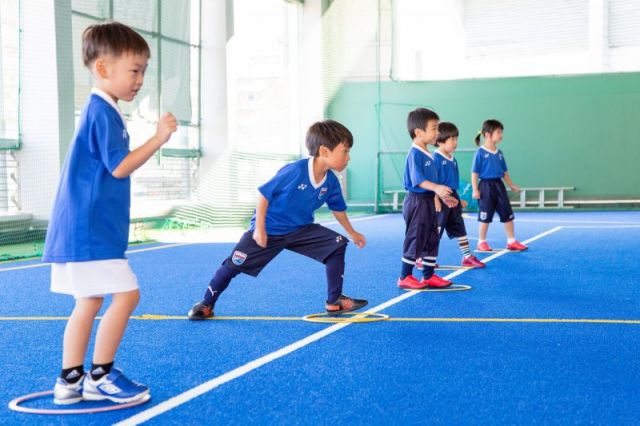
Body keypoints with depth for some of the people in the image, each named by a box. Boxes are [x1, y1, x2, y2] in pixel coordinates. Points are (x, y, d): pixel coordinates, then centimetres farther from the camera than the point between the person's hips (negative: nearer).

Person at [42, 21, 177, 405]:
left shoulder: (101, 111, 17)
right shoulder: (103, 113, -14)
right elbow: (119, 167, -19)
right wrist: (158, 139, -18)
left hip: (87, 228, 11)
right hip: (91, 229, -11)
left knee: (89, 302, 13)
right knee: (126, 294, -10)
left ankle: (71, 380, 18)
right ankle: (100, 376, 0)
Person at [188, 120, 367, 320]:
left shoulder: (331, 181, -9)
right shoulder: (295, 171, -29)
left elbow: (338, 208, 12)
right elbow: (263, 194, -20)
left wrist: (352, 233, 22)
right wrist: (259, 228, -20)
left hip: (300, 230, 5)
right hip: (269, 229, -5)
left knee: (338, 244, -9)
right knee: (234, 265, -6)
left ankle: (334, 301, -1)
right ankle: (206, 305, 15)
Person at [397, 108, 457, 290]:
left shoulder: (428, 155, 13)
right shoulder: (415, 154, -16)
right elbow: (417, 180, -26)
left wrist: (443, 196, 22)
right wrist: (436, 188, -38)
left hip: (429, 201, 10)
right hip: (417, 202, -10)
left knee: (432, 239, 13)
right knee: (415, 240, -3)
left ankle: (428, 275, 21)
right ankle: (405, 277, 6)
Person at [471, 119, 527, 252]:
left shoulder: (499, 153, 8)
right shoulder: (480, 153, -11)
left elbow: (504, 172, 16)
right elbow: (475, 173, -11)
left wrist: (511, 185, 14)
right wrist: (475, 189, -16)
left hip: (499, 185, 6)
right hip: (486, 186, -6)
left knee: (508, 214, 7)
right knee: (485, 217, 2)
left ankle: (511, 242, 15)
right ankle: (481, 243, 15)